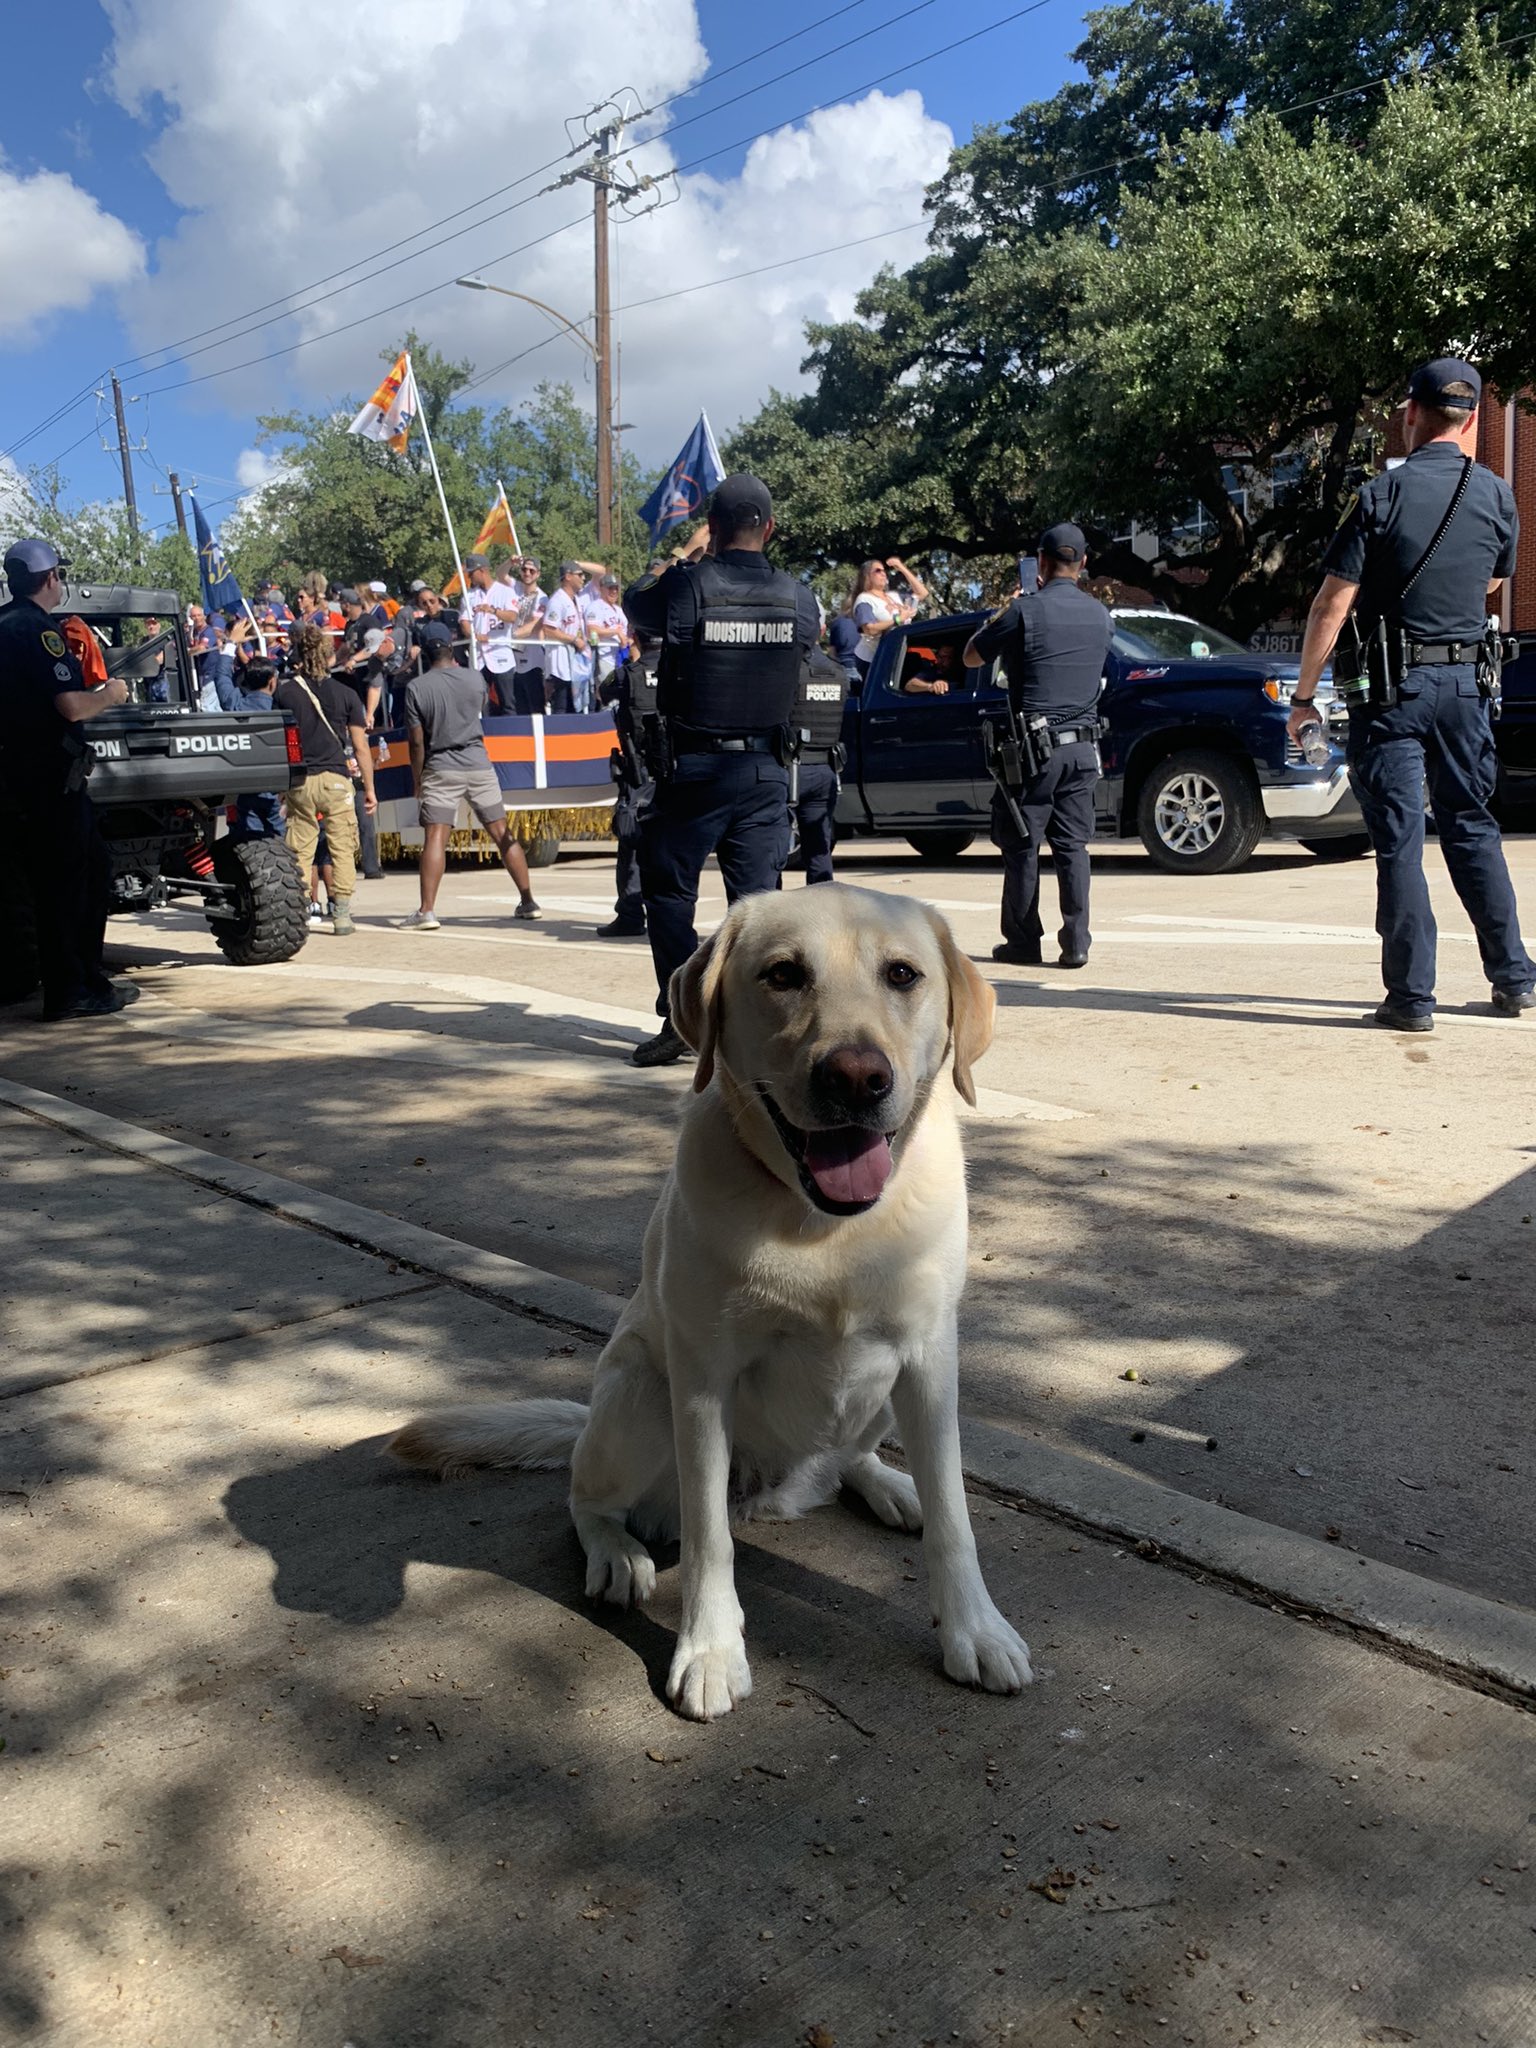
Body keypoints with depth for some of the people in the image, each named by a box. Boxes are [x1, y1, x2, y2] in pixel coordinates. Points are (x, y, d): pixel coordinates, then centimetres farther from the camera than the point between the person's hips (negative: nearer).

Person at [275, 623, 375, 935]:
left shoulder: (284, 692, 4)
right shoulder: (345, 693, 2)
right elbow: (360, 747, 2)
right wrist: (369, 789, 7)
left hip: (299, 780, 1)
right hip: (335, 780, -1)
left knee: (300, 852, 6)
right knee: (342, 850, 4)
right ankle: (341, 915, 1)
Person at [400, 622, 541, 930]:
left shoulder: (416, 688, -6)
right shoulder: (474, 680, 2)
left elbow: (417, 741, -5)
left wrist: (417, 781, 5)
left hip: (440, 769, -3)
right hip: (479, 764, 3)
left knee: (435, 839, -7)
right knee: (502, 834, 8)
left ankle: (427, 911, -14)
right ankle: (528, 901, 13)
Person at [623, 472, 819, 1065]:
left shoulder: (686, 587, -11)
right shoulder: (797, 597, -1)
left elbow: (634, 602, 10)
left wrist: (689, 558, 21)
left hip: (694, 765, -3)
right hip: (765, 770, 3)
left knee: (669, 890, 9)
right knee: (757, 898, 6)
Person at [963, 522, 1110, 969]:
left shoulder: (1025, 610, -10)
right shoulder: (1099, 615, 7)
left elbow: (971, 657, 1)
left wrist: (999, 615, 17)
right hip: (1083, 748, 5)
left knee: (1021, 847, 4)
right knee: (1073, 845, 7)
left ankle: (1023, 941, 8)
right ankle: (1076, 943, 3)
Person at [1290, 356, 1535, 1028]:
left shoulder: (1383, 495, -9)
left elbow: (1332, 604, -11)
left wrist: (1303, 695, -5)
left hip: (1392, 687, -4)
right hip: (1464, 682, 4)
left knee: (1399, 838, -1)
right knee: (1472, 828, 15)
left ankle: (1412, 996, 0)